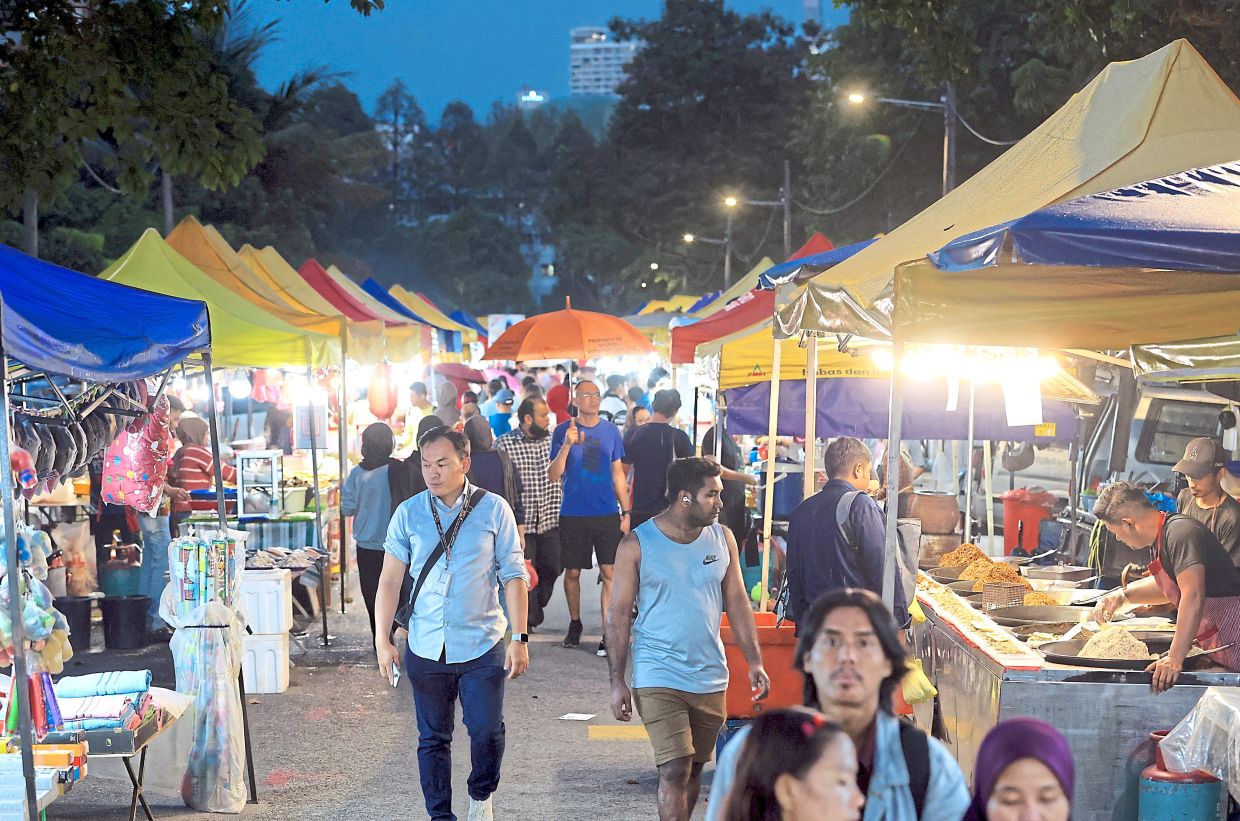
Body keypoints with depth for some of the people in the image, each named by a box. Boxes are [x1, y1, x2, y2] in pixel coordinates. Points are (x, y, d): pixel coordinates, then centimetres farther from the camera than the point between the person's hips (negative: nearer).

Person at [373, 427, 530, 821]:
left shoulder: (493, 509, -2)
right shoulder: (409, 514, 2)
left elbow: (513, 576, 0)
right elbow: (390, 580, 5)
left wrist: (520, 638, -4)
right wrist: (382, 640, -1)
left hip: (482, 645, -2)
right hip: (426, 649, 2)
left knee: (488, 731, -6)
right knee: (433, 739, 8)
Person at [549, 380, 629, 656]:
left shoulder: (610, 431, 6)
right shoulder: (563, 431, -1)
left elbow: (618, 474, 12)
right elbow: (554, 475, -5)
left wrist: (626, 512, 8)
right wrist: (567, 445, -20)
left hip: (607, 513, 1)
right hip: (573, 514, -1)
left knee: (609, 573, -6)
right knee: (572, 572, 9)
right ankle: (574, 624, 29)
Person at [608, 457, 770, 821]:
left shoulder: (722, 538, 4)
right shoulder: (637, 545, -8)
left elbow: (737, 602, 10)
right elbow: (619, 614, -4)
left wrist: (755, 662, 2)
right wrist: (617, 682, -7)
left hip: (710, 677, 5)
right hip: (659, 678, -5)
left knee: (694, 767, 14)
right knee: (675, 770, -12)